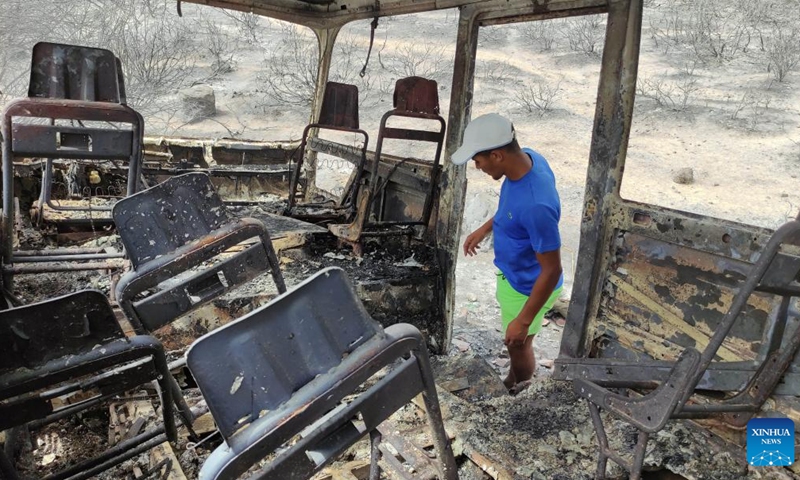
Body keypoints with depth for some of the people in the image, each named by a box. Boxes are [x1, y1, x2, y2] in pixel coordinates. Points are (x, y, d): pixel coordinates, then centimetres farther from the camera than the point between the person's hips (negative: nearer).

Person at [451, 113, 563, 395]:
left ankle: (520, 395, 49)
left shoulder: (536, 204, -41)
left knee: (517, 344, 20)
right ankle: (515, 379, 58)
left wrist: (523, 321, -23)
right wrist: (485, 229, 15)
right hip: (514, 273, 8)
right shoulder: (527, 158, -14)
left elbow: (551, 271, -31)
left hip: (527, 287, -8)